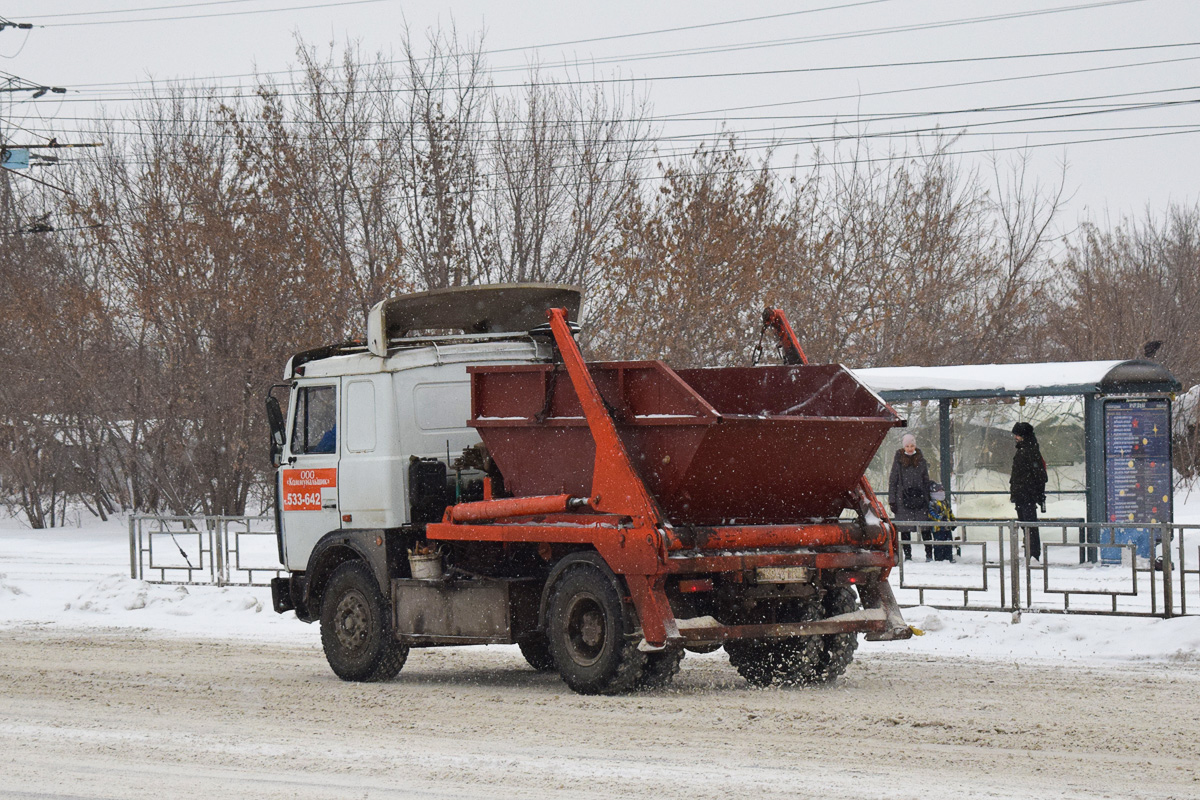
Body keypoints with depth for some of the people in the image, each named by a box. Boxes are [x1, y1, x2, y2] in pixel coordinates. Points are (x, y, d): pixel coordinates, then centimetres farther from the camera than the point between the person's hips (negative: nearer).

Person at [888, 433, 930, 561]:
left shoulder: (921, 460, 9)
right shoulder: (898, 460, 5)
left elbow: (926, 480, 15)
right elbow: (892, 481, 7)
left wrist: (927, 499, 9)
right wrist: (892, 500, 1)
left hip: (919, 497, 0)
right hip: (903, 500, 0)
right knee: (905, 529, -1)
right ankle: (907, 554, 7)